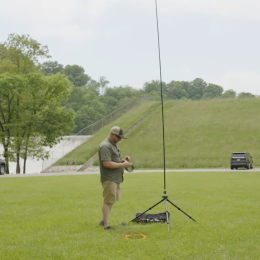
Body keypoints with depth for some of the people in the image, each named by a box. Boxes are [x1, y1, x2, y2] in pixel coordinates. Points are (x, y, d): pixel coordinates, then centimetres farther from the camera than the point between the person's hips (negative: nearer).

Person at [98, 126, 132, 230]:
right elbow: (107, 163, -25)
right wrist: (123, 165, -20)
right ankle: (106, 225, -1)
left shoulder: (114, 144, 16)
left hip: (116, 178, 10)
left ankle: (104, 220, 28)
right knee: (108, 201, -6)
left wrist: (123, 159, 7)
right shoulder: (105, 146, -17)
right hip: (109, 179, -10)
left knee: (111, 201, 16)